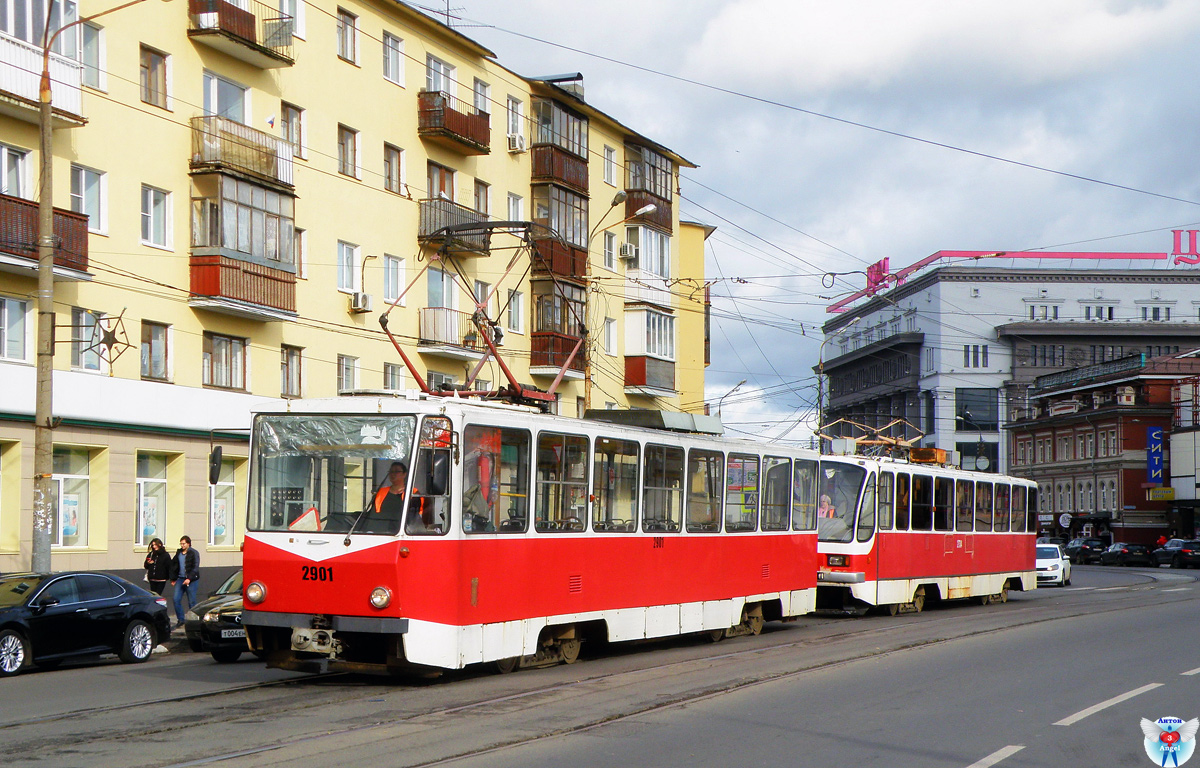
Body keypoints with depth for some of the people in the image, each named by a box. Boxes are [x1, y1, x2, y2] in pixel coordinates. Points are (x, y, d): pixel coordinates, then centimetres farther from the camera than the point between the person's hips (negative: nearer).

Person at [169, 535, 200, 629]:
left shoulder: (194, 553, -3)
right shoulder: (178, 553, 12)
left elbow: (195, 567, -9)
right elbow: (173, 566, 19)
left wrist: (189, 579, -18)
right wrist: (173, 579, 13)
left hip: (190, 580, -5)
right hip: (180, 579, 5)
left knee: (191, 602, -1)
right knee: (176, 599, -4)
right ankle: (180, 619, 5)